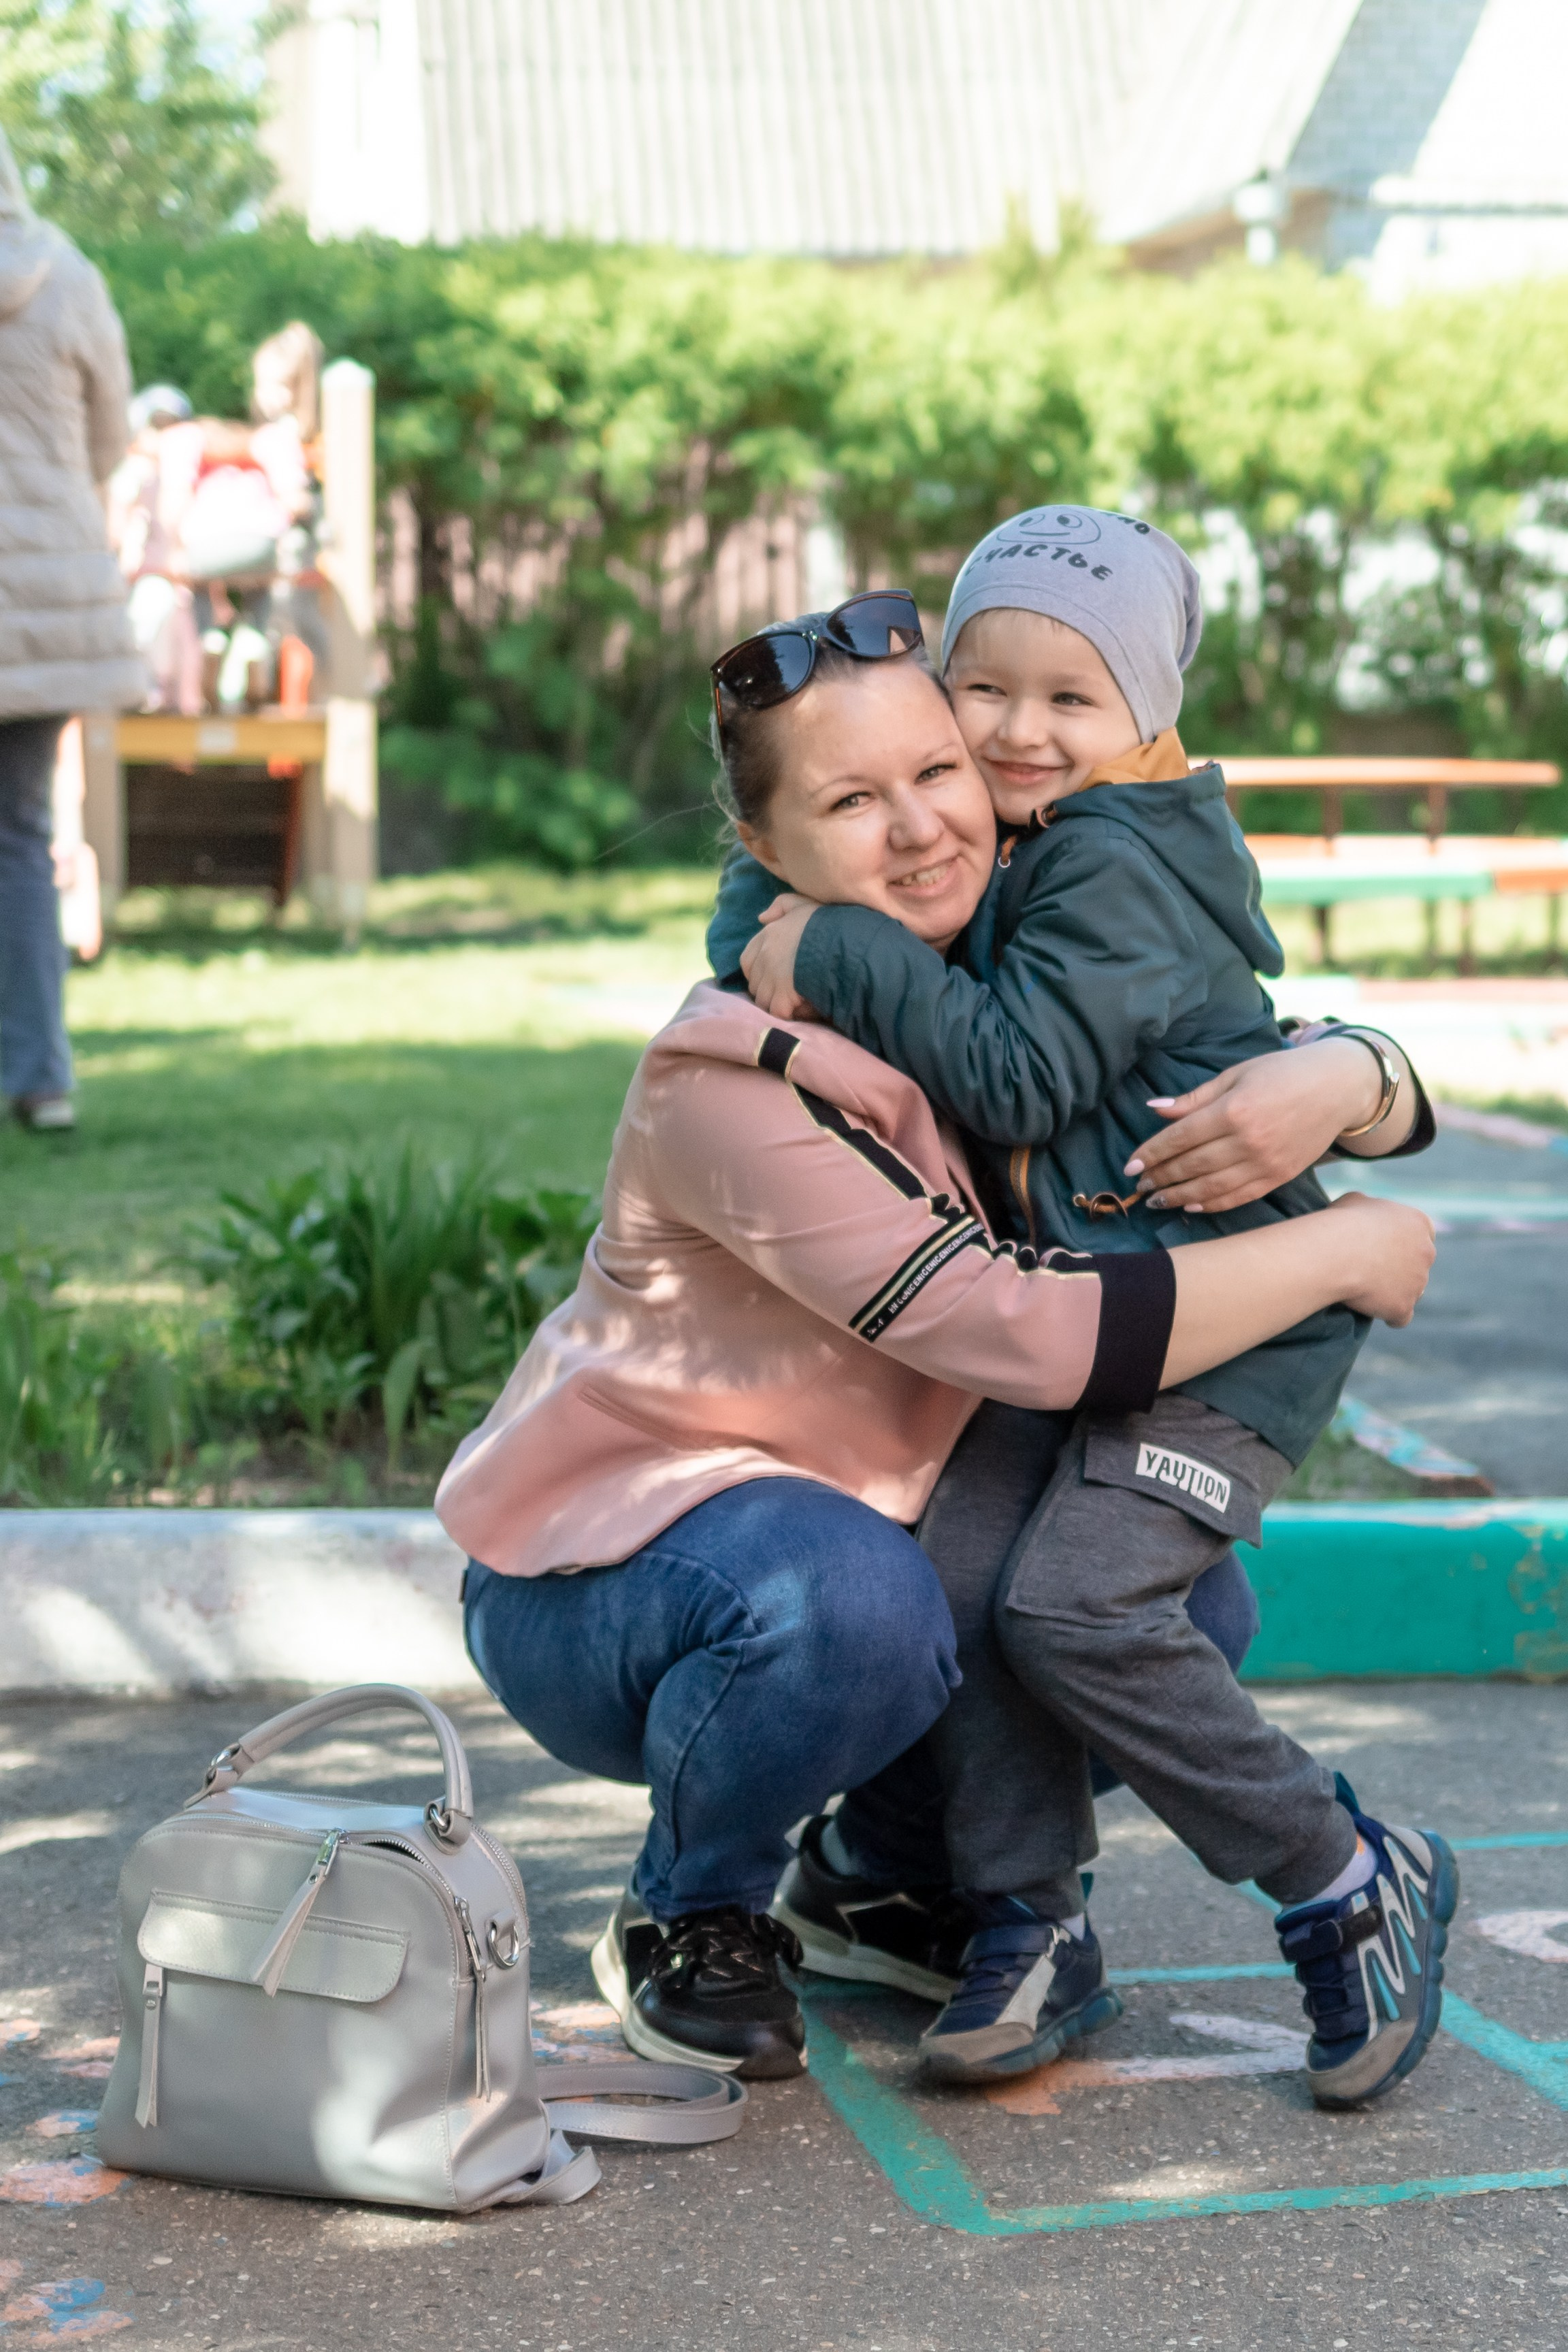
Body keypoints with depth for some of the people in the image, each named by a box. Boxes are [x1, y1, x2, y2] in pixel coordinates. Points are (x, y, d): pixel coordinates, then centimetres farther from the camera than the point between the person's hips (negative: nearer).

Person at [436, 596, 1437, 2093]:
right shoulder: (734, 1078, -25)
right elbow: (1037, 1339, -32)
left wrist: (1338, 1080, -24)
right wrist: (1347, 1251, -22)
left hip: (852, 1538, 7)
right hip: (591, 1576, -7)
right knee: (851, 1601, -35)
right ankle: (688, 1925, -5)